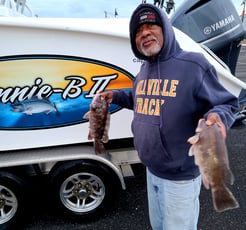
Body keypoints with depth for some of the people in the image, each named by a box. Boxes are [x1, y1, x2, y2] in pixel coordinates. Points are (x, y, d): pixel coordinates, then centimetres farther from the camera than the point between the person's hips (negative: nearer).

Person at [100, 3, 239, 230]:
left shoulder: (193, 64, -17)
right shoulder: (144, 70, 6)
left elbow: (227, 104, -14)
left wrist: (217, 117, -35)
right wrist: (116, 96, 11)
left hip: (180, 175, -7)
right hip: (152, 170, 7)